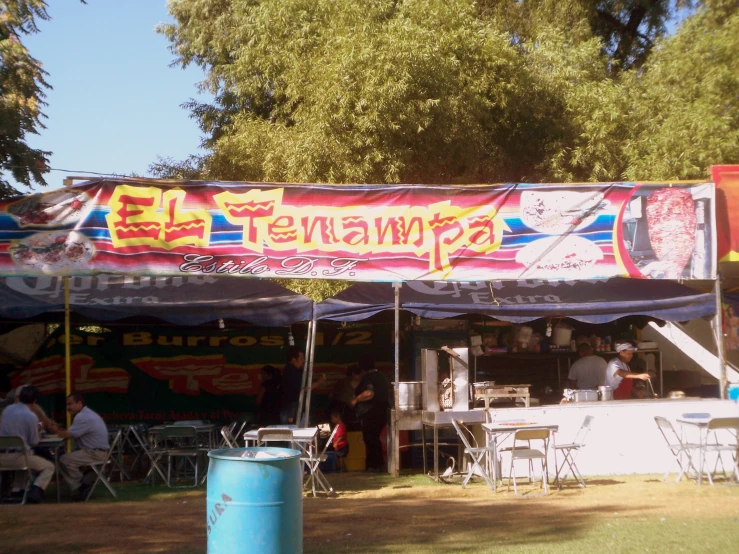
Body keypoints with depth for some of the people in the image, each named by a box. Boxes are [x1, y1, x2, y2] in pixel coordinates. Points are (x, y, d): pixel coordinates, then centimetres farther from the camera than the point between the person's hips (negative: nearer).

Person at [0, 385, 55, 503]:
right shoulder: (31, 416, -11)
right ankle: (35, 491, -8)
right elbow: (34, 443, -3)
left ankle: (17, 489, 26)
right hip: (18, 456, -6)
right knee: (49, 467, 14)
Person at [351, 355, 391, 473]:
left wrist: (356, 400, -17)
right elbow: (386, 394, 26)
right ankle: (378, 464, 20)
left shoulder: (368, 378, -14)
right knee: (375, 438, 18)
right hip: (382, 412, 9)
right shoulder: (382, 377, 14)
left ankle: (373, 466, -1)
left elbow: (369, 393, -31)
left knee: (370, 440, -2)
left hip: (370, 413, -9)